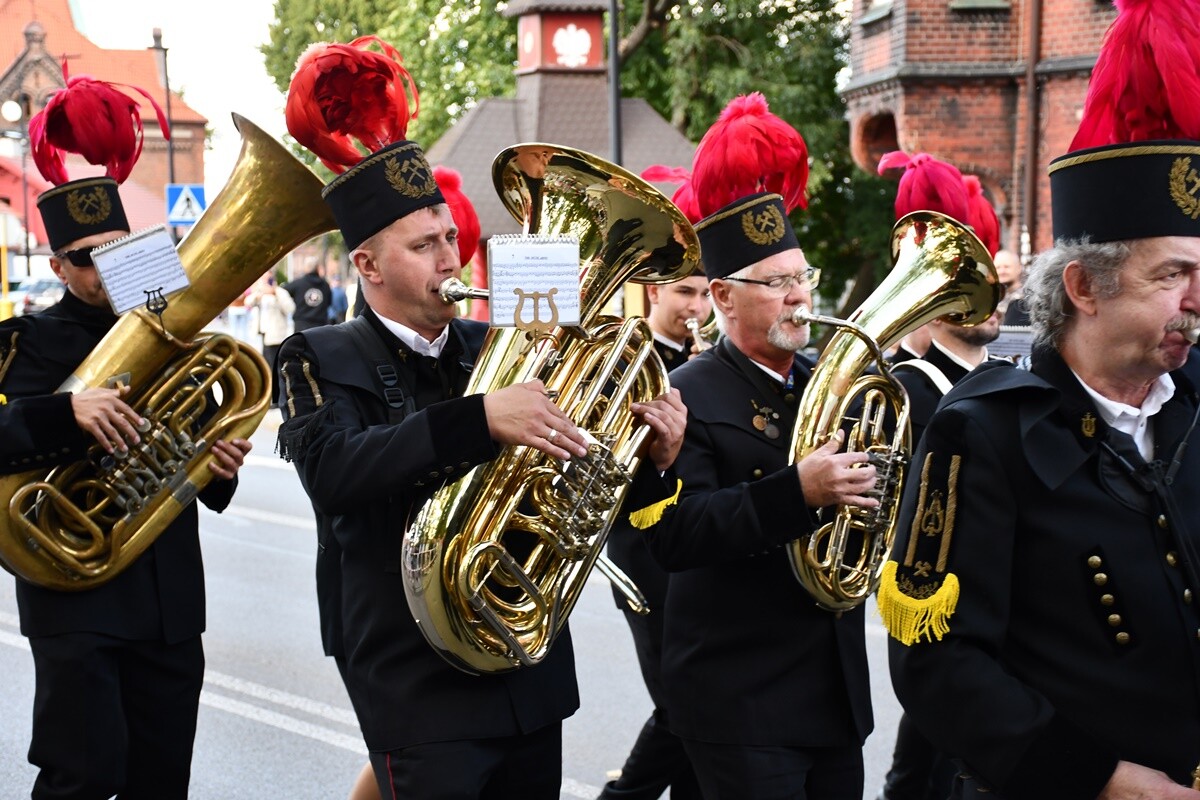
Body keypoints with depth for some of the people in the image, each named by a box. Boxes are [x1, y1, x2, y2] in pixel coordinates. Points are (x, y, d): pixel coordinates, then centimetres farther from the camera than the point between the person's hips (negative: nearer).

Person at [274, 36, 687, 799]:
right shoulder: (322, 360, -6)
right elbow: (333, 470, -27)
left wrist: (650, 463, -8)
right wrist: (480, 419, -37)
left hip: (532, 673, 5)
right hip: (419, 687, -5)